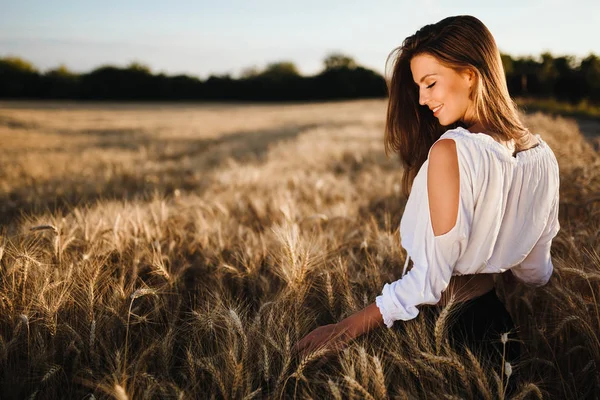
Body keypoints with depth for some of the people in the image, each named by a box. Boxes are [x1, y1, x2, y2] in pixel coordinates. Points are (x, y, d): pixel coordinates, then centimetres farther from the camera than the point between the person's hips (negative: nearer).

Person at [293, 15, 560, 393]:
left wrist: (346, 328, -18)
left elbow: (429, 280, -23)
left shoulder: (451, 151, -23)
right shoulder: (542, 155, -2)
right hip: (498, 320, 7)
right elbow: (535, 272, 8)